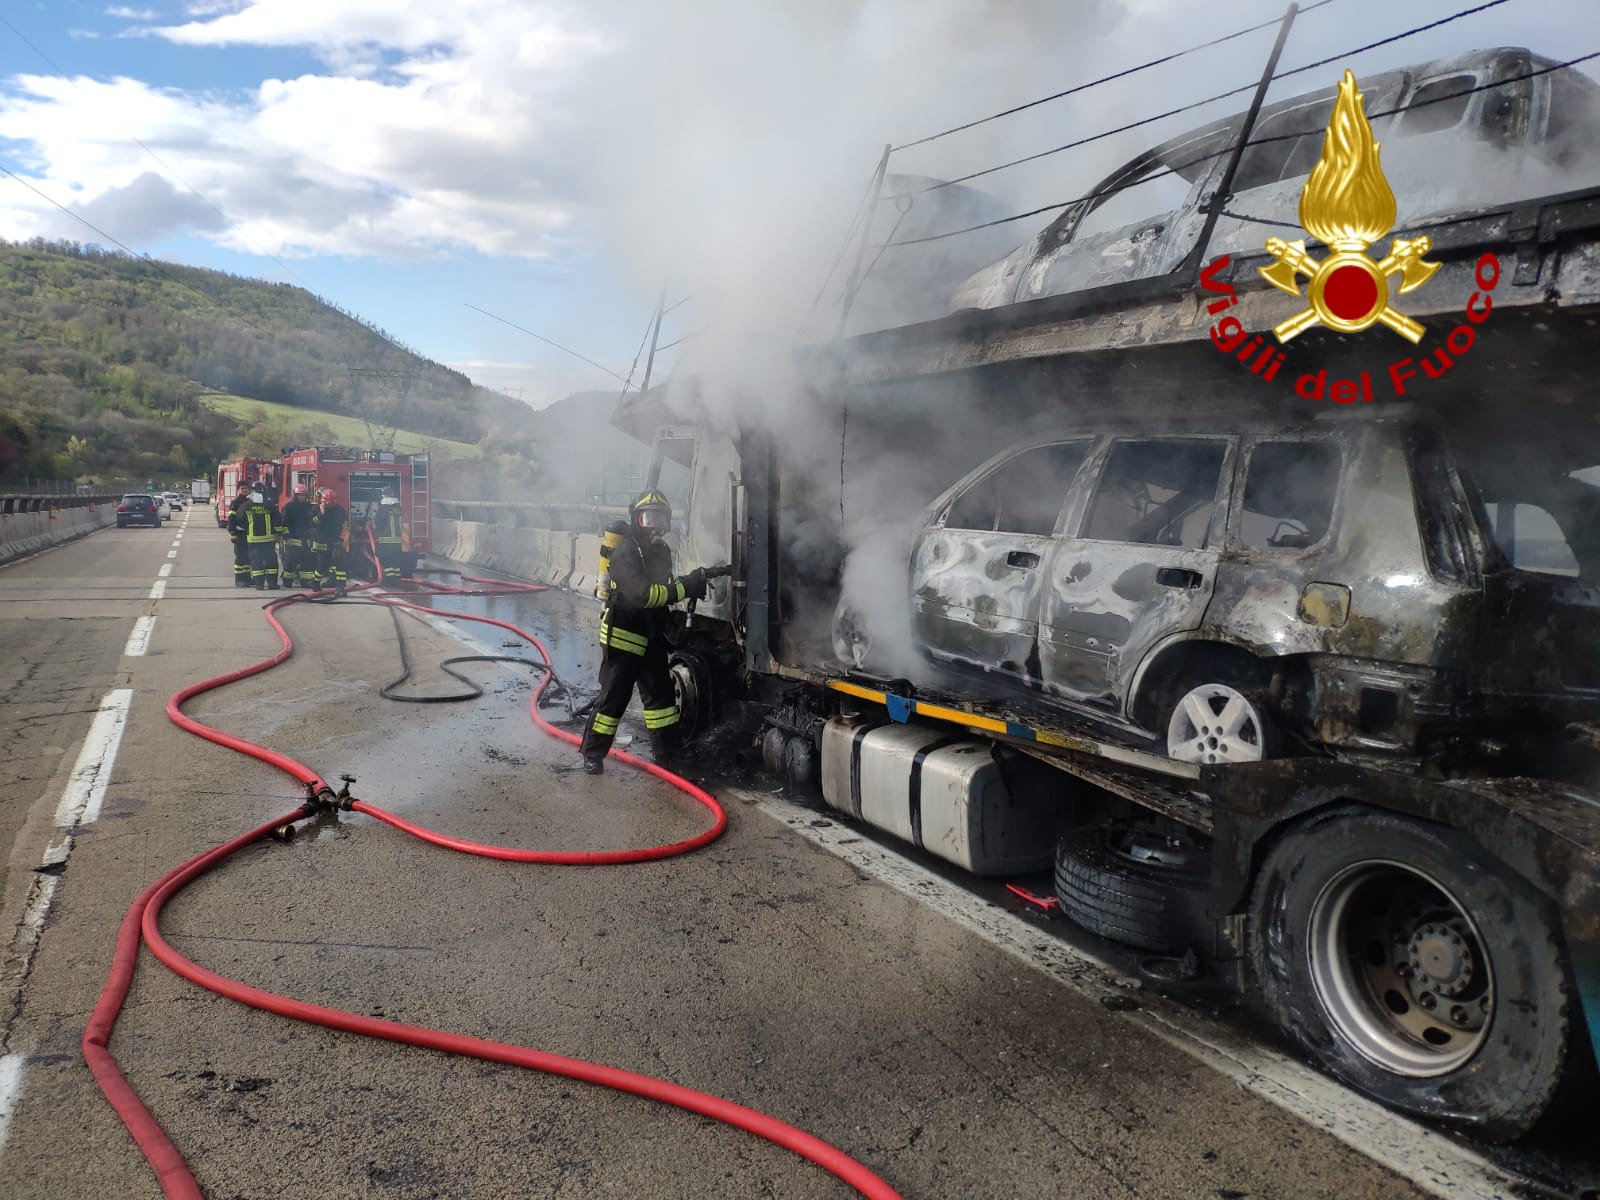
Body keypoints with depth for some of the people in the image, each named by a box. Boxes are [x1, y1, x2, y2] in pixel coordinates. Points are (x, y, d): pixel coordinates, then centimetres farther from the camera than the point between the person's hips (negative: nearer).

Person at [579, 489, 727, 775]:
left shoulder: (661, 551, 8)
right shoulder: (625, 553, -21)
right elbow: (642, 594, -33)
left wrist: (693, 580, -5)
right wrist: (685, 588, -33)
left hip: (651, 636, 8)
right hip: (622, 636, -8)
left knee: (660, 694, 7)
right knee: (613, 696, -1)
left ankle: (668, 753, 14)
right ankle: (593, 754, 13)